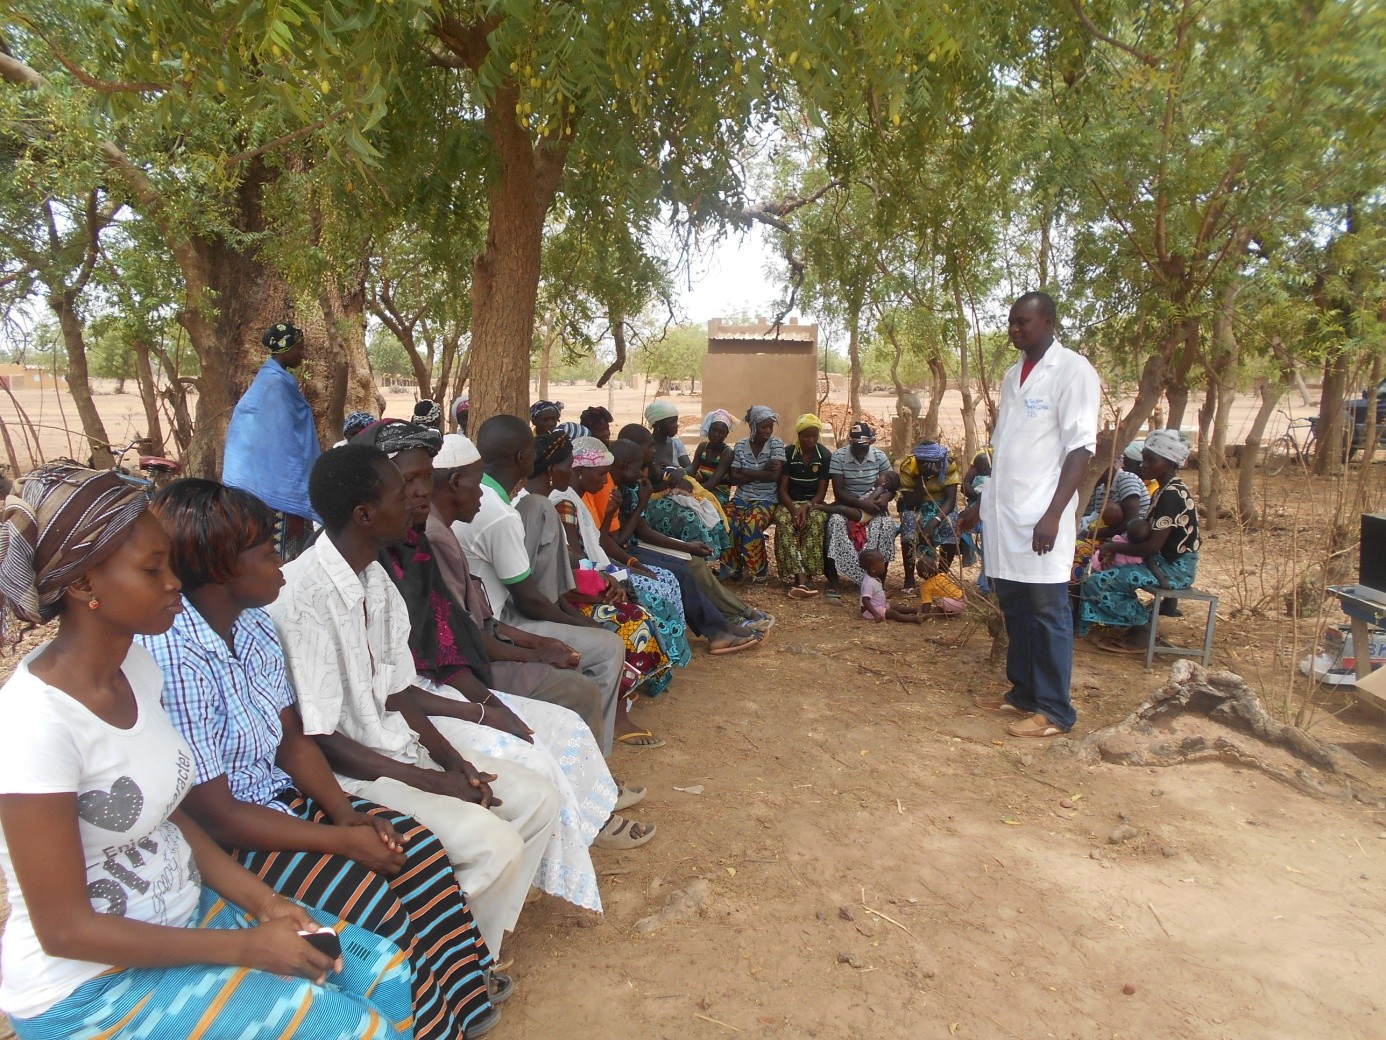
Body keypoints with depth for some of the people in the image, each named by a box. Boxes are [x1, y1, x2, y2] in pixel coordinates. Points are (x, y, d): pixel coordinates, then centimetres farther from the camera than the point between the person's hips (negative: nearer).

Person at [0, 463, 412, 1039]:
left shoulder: (135, 662, -3)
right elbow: (65, 929, -21)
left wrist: (263, 900, -5)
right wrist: (247, 947, -18)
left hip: (183, 913, 7)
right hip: (88, 985, -7)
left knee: (387, 974, 0)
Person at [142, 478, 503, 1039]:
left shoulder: (253, 622, -2)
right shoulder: (172, 657, -28)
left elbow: (291, 737, 5)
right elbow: (214, 814, -24)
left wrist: (346, 812, -9)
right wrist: (343, 841, -20)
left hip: (279, 793, 8)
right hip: (221, 843, -8)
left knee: (419, 850, -3)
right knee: (377, 906, -19)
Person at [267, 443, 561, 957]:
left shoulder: (377, 580, 5)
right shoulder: (305, 597, -23)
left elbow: (397, 690, 10)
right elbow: (318, 739, -21)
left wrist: (449, 757, -3)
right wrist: (427, 780, -18)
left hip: (396, 744, 9)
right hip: (344, 771, -9)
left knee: (538, 799, 2)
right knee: (494, 844, -21)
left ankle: (482, 942, 14)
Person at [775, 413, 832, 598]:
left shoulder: (825, 455, 0)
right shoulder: (788, 453, -2)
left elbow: (822, 492, -2)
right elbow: (783, 489, -5)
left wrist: (807, 507, -22)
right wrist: (794, 510, -23)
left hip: (814, 502, 0)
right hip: (789, 502, 0)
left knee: (817, 521, -35)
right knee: (784, 522, -35)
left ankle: (802, 577, -38)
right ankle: (802, 578, -45)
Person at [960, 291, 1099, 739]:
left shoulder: (1073, 371, -8)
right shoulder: (1012, 375, 15)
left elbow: (1080, 449, -13)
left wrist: (1053, 514, -19)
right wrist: (983, 502, 19)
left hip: (1039, 516, -7)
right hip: (1003, 512, 7)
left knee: (1048, 612, 0)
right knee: (1013, 606, 13)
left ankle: (1054, 710, 9)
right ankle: (1023, 691, 26)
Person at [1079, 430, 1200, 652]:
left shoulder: (1171, 495, -21)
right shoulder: (1168, 490, 10)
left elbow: (1152, 546, -24)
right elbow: (1151, 535, 12)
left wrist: (1114, 547, -11)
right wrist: (1117, 547, -3)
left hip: (1174, 568, -10)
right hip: (1168, 562, 10)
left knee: (1098, 582, -16)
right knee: (1109, 569, 19)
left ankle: (1139, 633, -1)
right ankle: (1125, 627, 16)